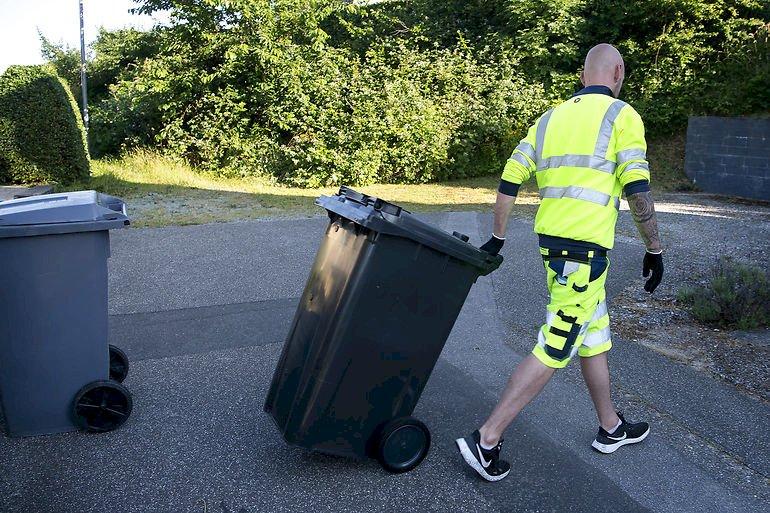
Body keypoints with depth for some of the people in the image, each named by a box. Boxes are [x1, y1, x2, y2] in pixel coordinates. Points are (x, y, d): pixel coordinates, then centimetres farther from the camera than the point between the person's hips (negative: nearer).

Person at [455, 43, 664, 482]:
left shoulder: (550, 118, 14)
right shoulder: (622, 116, -4)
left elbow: (509, 181, 10)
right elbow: (637, 190, -12)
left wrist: (497, 238, 16)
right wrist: (655, 249, -2)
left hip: (550, 241, 8)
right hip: (585, 249, -7)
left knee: (596, 335, 21)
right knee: (554, 350, -3)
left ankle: (611, 428, 35)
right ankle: (487, 439, -2)